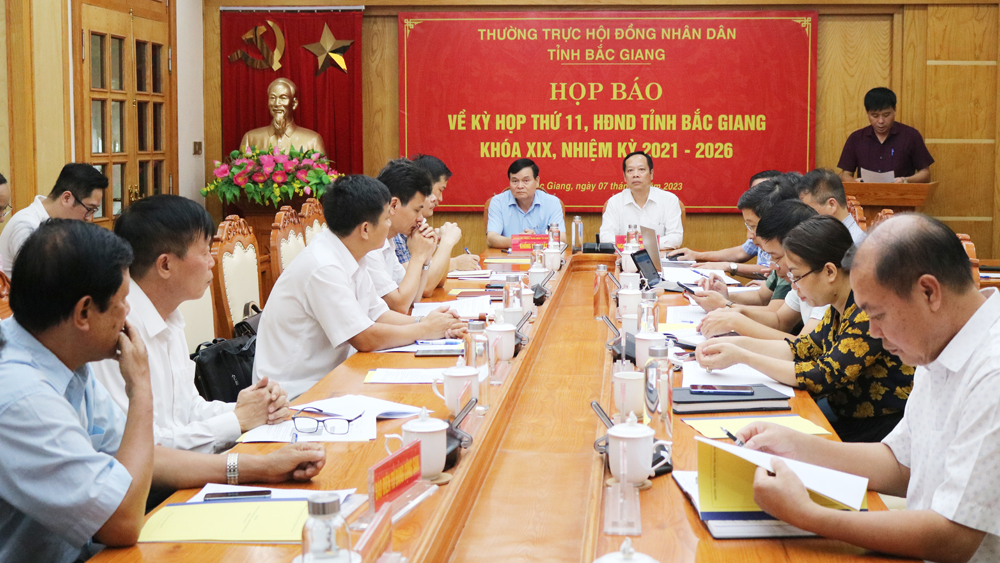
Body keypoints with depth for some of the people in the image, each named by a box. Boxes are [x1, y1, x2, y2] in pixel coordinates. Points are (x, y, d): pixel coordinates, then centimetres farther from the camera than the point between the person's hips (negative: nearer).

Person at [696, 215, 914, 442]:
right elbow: (806, 348, 16)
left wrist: (741, 357, -18)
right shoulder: (841, 308, 6)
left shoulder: (870, 313, -23)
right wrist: (738, 343, 4)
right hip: (846, 418, 8)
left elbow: (822, 377, -24)